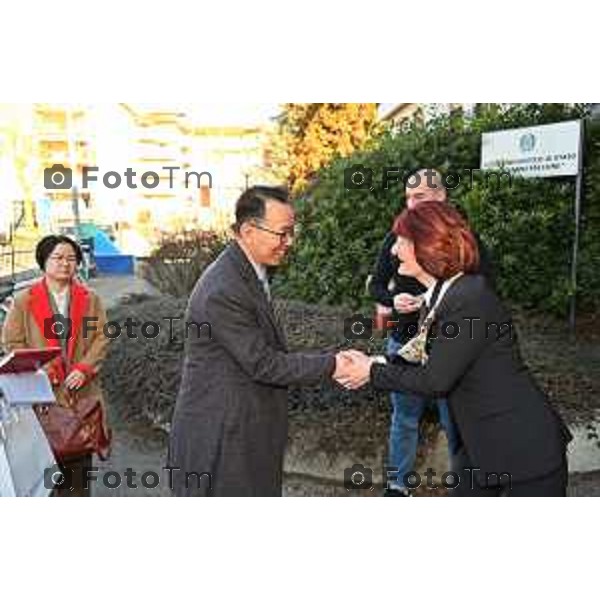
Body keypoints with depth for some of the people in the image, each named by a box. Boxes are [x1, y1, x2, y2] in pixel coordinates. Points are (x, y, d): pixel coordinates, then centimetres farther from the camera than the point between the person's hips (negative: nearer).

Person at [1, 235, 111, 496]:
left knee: (80, 455, 6)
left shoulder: (90, 299, 8)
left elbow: (101, 337, 4)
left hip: (82, 390, 2)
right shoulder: (24, 300, 2)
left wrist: (84, 369, -10)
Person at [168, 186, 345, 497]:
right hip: (219, 436, -9)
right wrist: (332, 364, -17)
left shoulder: (249, 273, 6)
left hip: (246, 430, 9)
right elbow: (263, 364, -22)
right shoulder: (223, 291, -26)